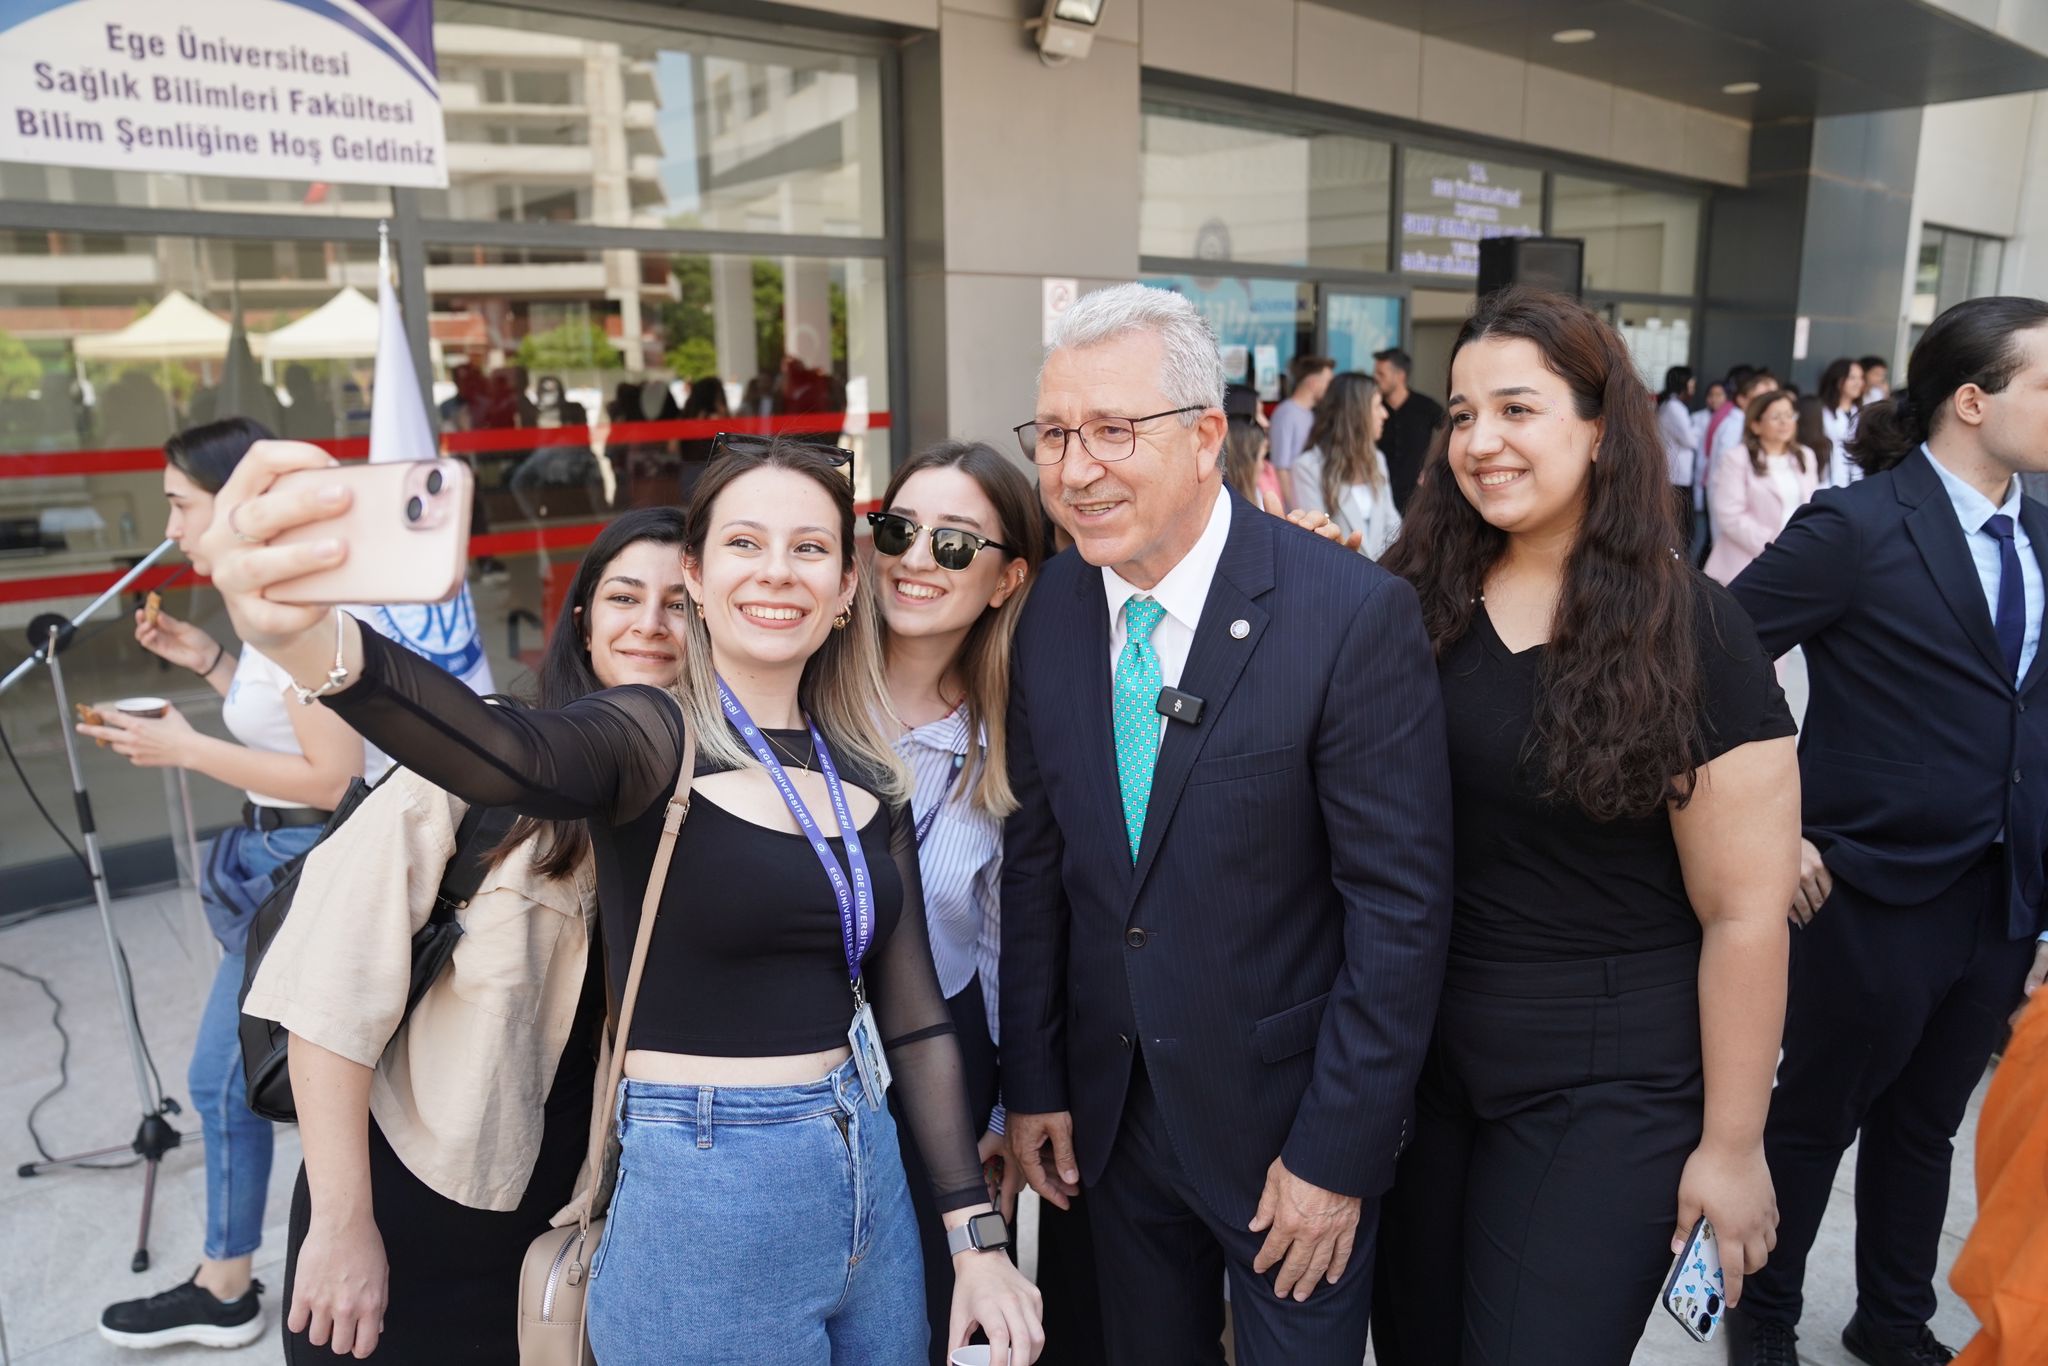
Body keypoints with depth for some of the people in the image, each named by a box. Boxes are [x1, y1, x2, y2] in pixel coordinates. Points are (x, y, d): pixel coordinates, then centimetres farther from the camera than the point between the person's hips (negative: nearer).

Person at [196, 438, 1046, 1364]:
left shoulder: (865, 774, 4)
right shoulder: (651, 736, -11)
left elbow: (914, 1015, 6)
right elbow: (509, 755, -35)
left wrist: (978, 1242, 3)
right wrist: (310, 639, -55)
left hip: (871, 1183, 6)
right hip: (703, 1213, -5)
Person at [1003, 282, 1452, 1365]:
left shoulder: (1353, 613, -19)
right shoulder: (1050, 614, -4)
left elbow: (1402, 902, -17)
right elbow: (1036, 863, 3)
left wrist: (1338, 1154, -15)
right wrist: (1033, 1085, 4)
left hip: (1287, 1114, -4)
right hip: (1111, 1114, 5)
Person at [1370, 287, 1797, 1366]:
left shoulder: (1691, 637, -12)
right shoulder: (1418, 601, -2)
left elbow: (1743, 914, -10)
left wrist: (1731, 1144, -7)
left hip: (1603, 1097, -3)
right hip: (1417, 1062, 4)